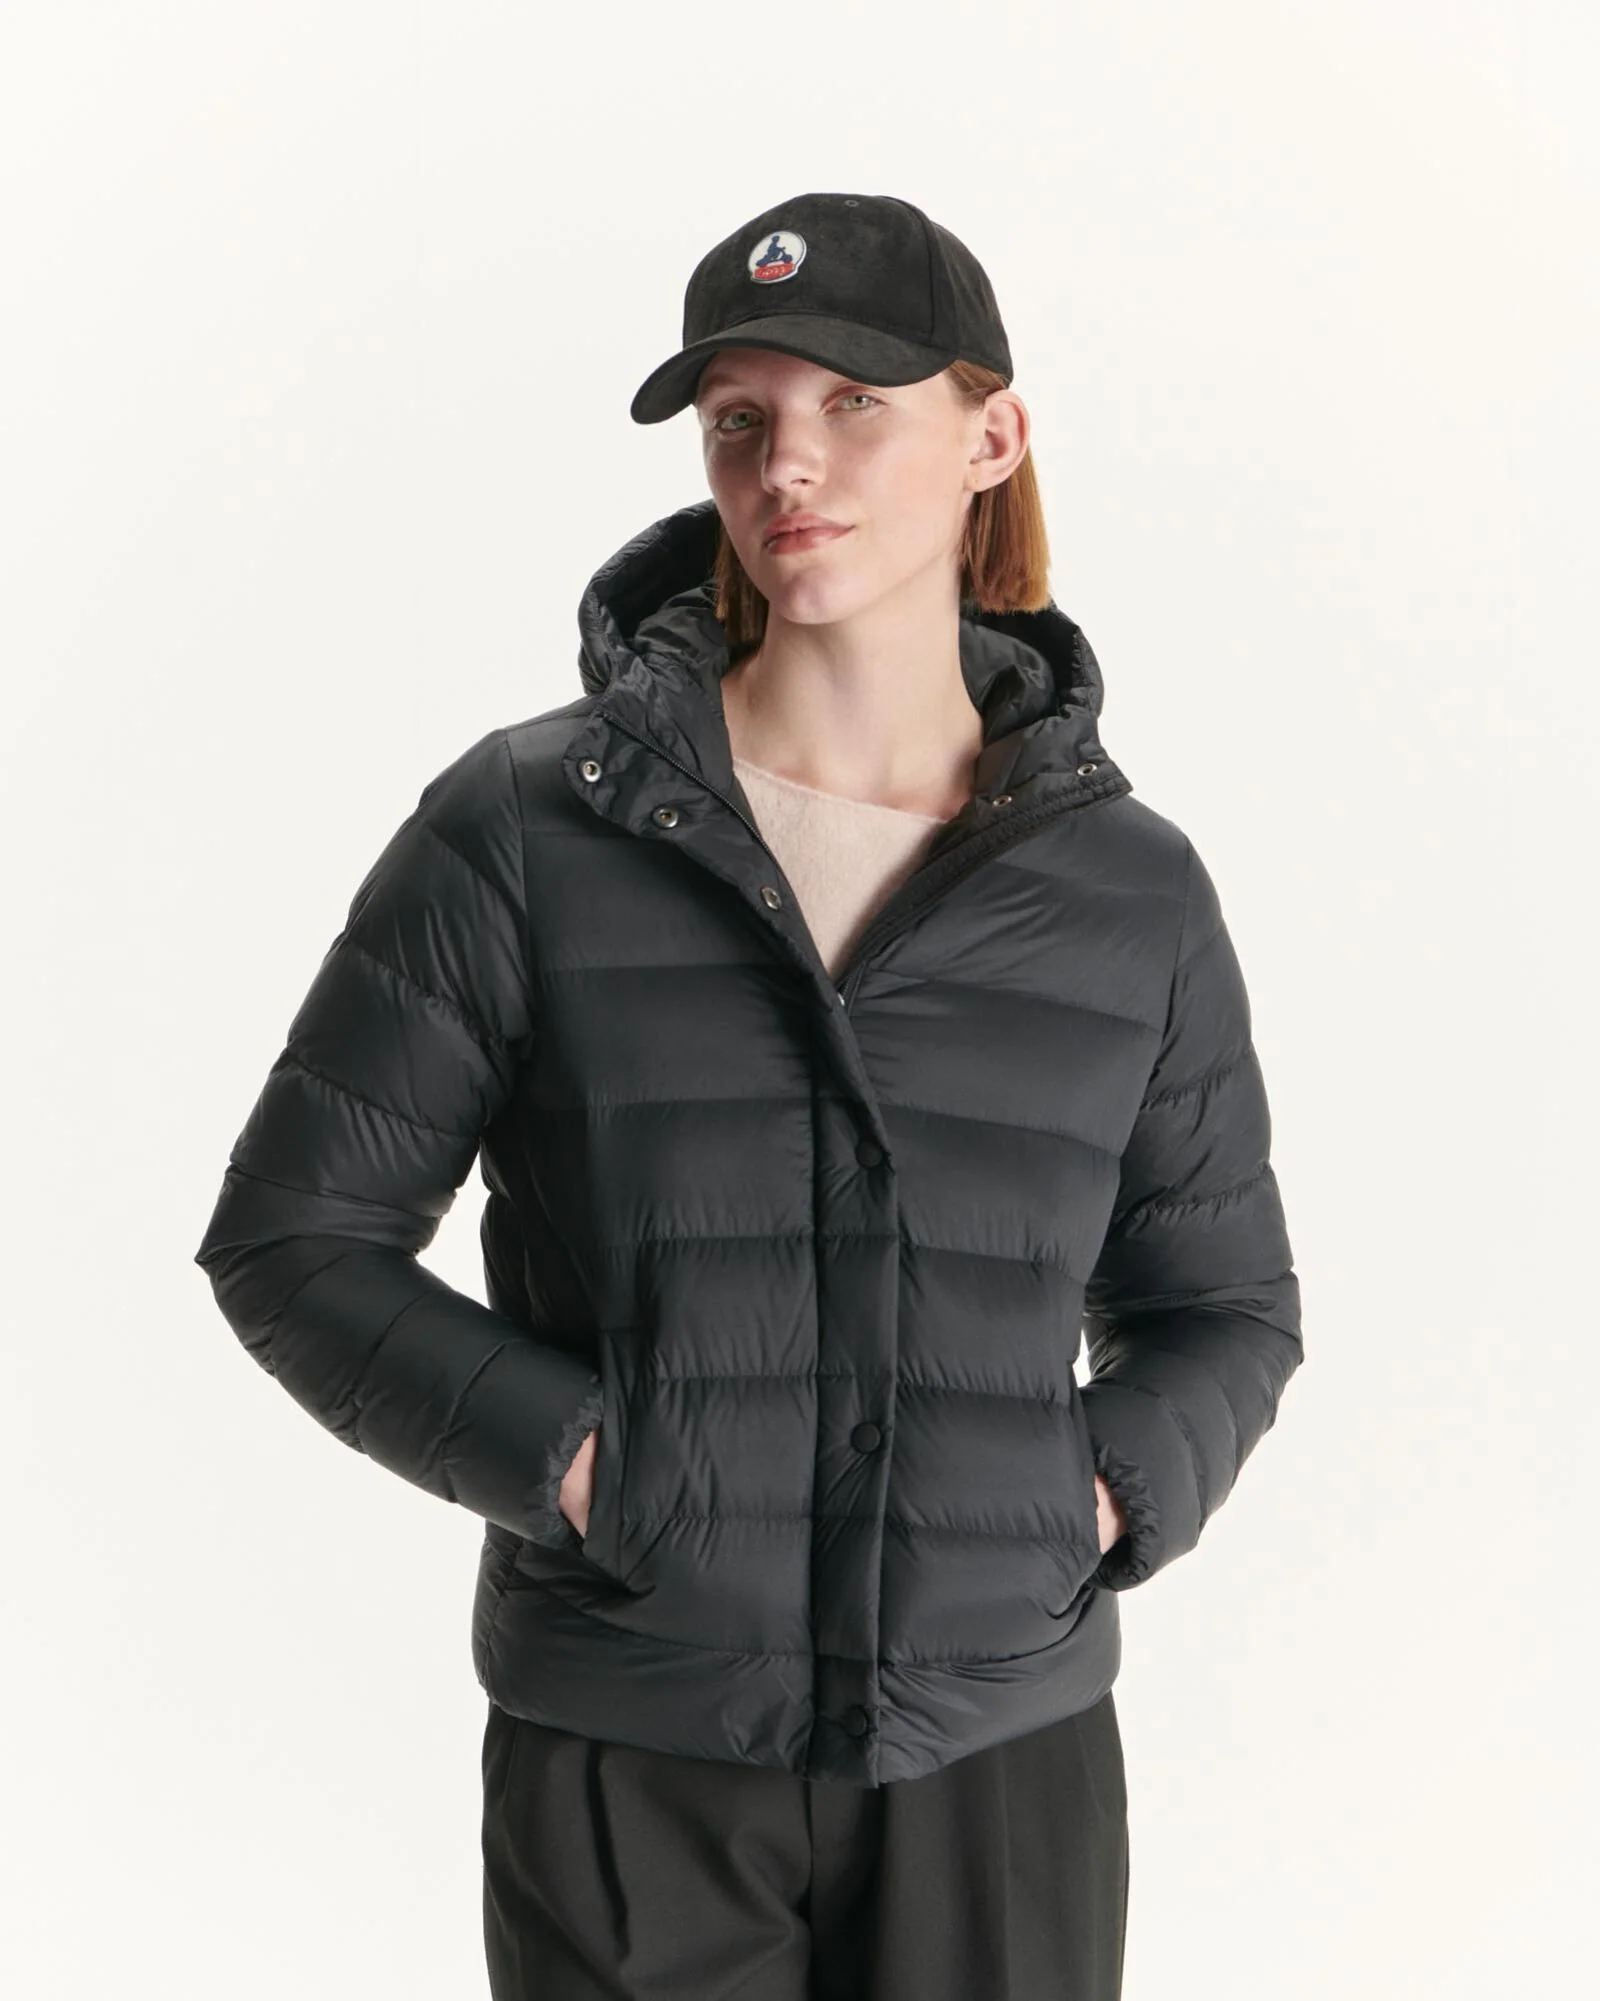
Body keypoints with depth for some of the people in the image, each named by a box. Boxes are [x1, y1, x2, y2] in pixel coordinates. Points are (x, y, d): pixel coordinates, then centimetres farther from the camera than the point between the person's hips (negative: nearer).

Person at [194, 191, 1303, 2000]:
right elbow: (292, 1237, -1)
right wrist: (572, 1463, -12)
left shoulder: (1132, 894, 1)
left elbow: (1222, 1307, 12)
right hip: (626, 1762, -1)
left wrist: (1108, 1496, -6)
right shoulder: (522, 833, -5)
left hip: (1000, 1748, 2)